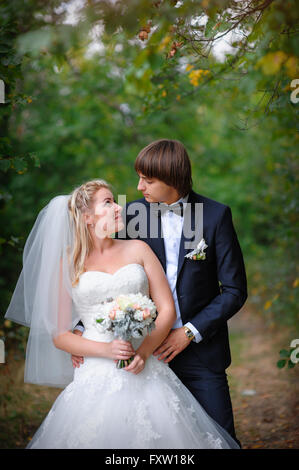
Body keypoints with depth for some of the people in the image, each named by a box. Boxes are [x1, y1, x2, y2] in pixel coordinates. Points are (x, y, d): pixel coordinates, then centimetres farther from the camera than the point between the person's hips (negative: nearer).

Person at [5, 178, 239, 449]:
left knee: (156, 435, -6)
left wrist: (144, 352, -10)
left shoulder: (138, 250, 10)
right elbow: (59, 336, 3)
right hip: (97, 375, -1)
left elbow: (167, 308, 6)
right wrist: (107, 350, -12)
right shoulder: (68, 264, 6)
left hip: (146, 370, 1)